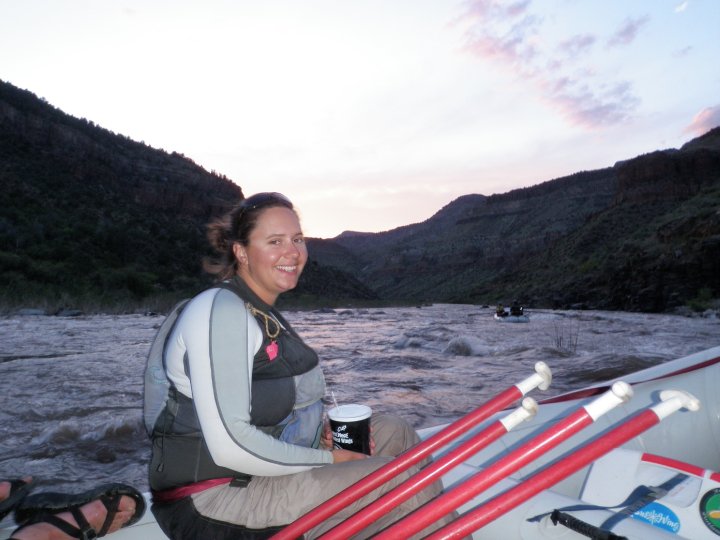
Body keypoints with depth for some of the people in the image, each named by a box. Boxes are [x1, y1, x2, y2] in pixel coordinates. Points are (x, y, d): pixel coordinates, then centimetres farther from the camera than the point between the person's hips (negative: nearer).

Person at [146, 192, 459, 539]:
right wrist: (329, 460, -16)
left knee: (393, 432, 4)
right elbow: (229, 446, -26)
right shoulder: (219, 310, -19)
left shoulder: (265, 314, 11)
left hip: (261, 471, 9)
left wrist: (321, 430, -2)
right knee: (406, 477, -18)